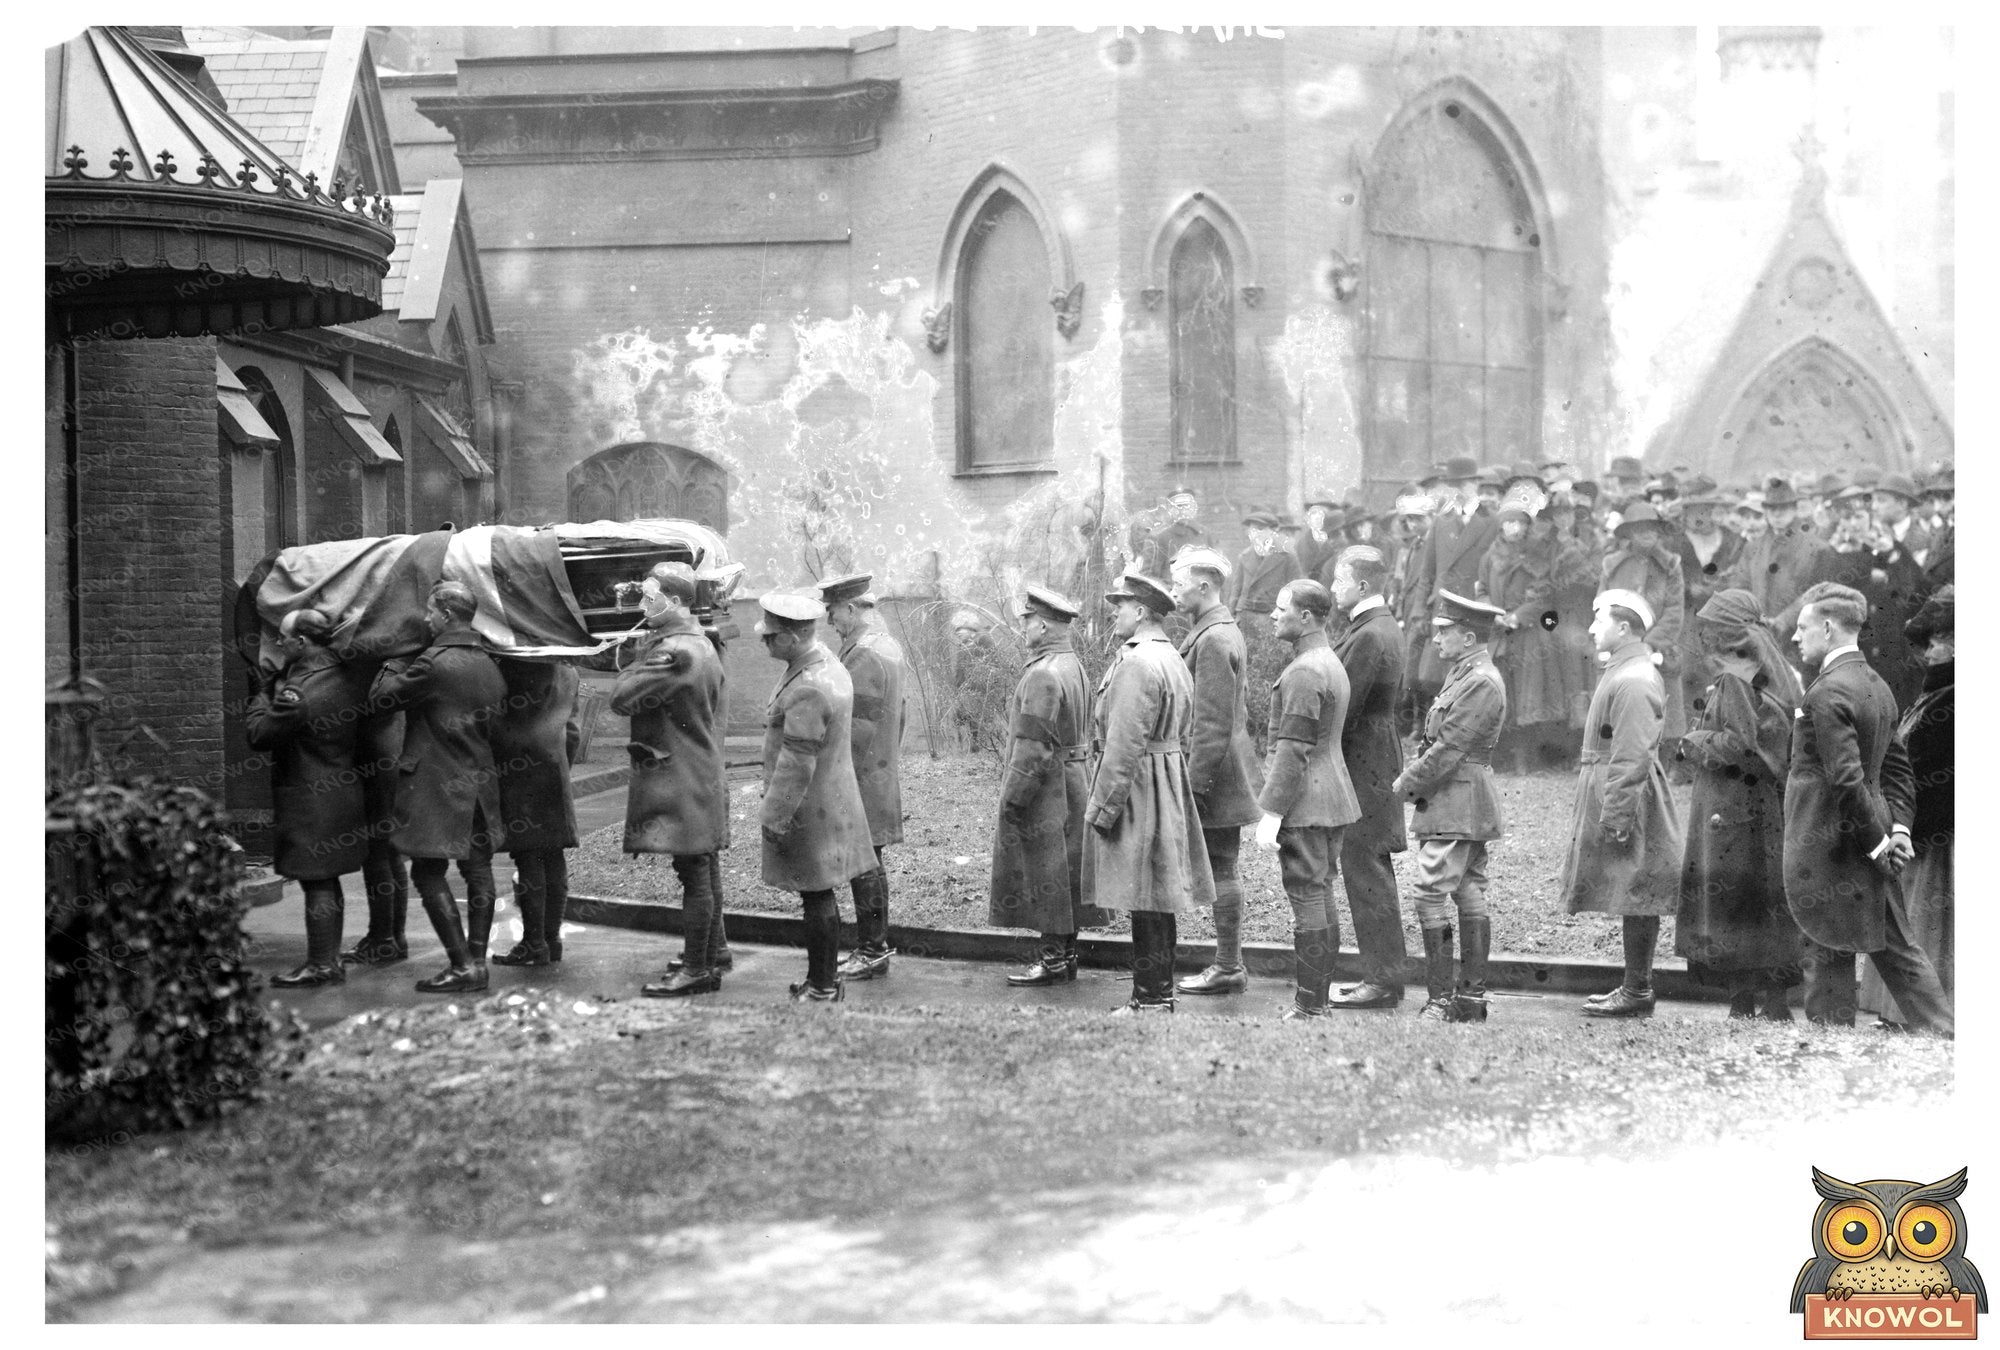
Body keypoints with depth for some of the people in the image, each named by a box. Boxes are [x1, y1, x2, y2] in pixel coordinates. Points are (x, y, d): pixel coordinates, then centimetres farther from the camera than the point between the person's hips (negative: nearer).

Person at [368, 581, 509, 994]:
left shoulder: (434, 662, -16)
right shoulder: (488, 664, 9)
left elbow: (385, 694, -9)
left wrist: (396, 661, 6)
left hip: (436, 783, -8)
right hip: (480, 781, 8)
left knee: (429, 873, -3)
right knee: (478, 869, 11)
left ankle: (462, 967, -7)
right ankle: (476, 961, 14)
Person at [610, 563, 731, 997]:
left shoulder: (674, 651, -19)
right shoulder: (701, 644, 13)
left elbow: (622, 699, -19)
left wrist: (637, 660, -5)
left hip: (681, 779, -10)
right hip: (705, 771, 10)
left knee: (694, 873, -5)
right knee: (704, 869, 18)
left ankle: (697, 969, 0)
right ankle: (715, 950, 29)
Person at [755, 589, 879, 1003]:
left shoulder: (807, 690, -25)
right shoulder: (828, 665, 8)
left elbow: (796, 762, -25)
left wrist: (775, 816, -18)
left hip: (810, 810, -10)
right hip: (832, 801, 10)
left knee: (816, 898, -1)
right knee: (820, 896, 17)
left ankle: (823, 989, 7)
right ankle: (826, 976, 27)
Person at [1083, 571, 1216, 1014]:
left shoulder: (1136, 664, -17)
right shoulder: (1173, 659, 16)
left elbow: (1125, 744, -21)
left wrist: (1102, 805, -17)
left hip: (1137, 792, -10)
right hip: (1168, 790, 10)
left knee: (1145, 903, -6)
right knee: (1158, 901, 13)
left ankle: (1152, 999, -3)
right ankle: (1156, 992, 19)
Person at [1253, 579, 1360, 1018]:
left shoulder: (1304, 673, -17)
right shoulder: (1333, 664, 15)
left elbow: (1293, 751, -21)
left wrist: (1271, 813, -20)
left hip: (1304, 805, -10)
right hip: (1333, 801, 10)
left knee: (1308, 902, -6)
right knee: (1322, 899, 13)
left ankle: (1308, 1008, -3)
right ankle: (1317, 1000, 20)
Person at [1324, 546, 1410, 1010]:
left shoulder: (1368, 637, -18)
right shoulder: (1384, 628, 15)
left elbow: (1343, 710, -19)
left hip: (1362, 768, -10)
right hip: (1375, 764, 10)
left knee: (1366, 874, -5)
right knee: (1370, 874, 14)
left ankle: (1382, 981, 0)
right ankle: (1382, 975, 20)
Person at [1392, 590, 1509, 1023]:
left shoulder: (1480, 682, -16)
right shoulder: (1464, 675, 16)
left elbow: (1449, 749, -20)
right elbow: (1438, 740, 19)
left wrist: (1407, 783, -10)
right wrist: (1413, 776, 4)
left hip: (1458, 807, -10)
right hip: (1464, 808, 10)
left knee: (1432, 894, -10)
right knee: (1469, 895, 10)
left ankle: (1441, 999, -8)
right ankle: (1472, 997, 14)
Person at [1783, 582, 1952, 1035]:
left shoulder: (1828, 692, -17)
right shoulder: (1877, 686, 13)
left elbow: (1845, 779, -23)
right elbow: (1897, 768, 16)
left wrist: (1877, 840, -14)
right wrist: (1897, 827, 9)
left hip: (1827, 846, -9)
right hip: (1864, 843, 9)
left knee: (1829, 952, 0)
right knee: (1896, 948, 12)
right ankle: (1944, 1035, 12)